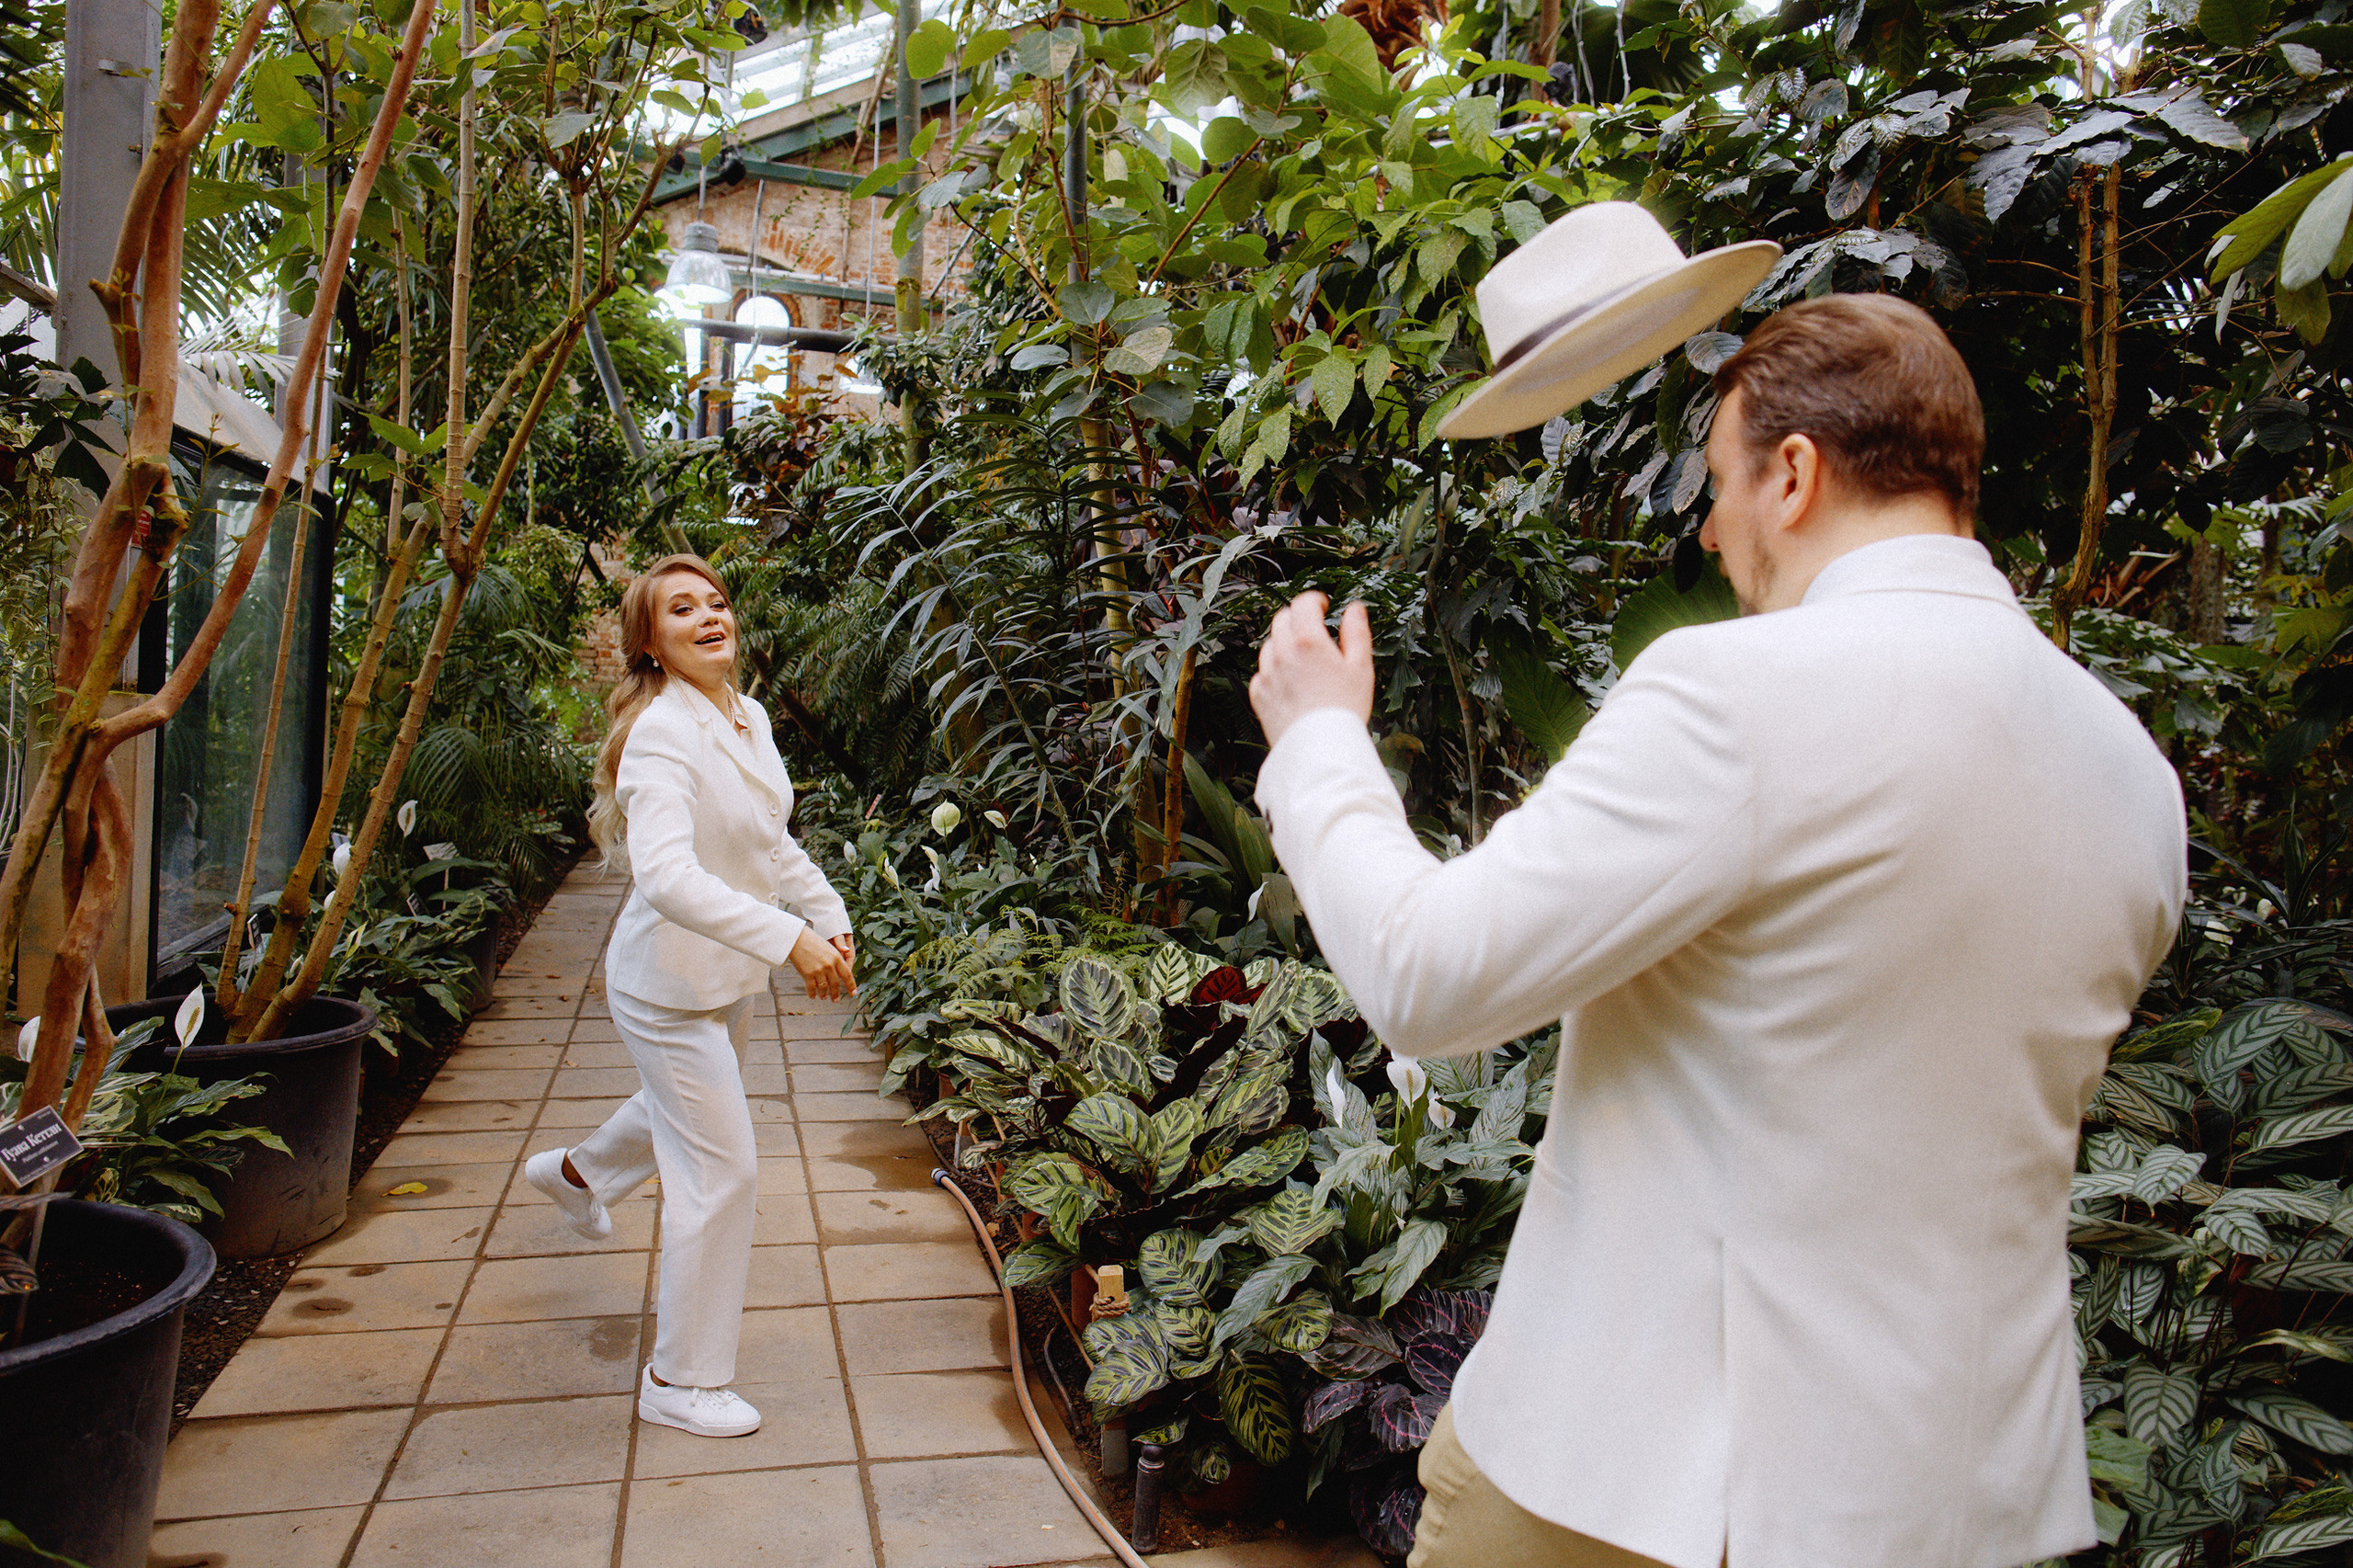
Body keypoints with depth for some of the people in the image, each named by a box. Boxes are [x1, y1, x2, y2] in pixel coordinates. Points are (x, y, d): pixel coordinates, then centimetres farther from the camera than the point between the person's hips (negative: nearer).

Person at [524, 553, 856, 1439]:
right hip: (673, 984, -9)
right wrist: (786, 939, -42)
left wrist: (830, 916, 1)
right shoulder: (662, 732, -25)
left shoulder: (749, 718, 1)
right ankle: (681, 1382, 15)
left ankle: (576, 1170, 65)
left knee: (688, 1109, 32)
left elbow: (775, 842, 12)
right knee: (722, 1172, -3)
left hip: (730, 976, 9)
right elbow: (664, 874, -38)